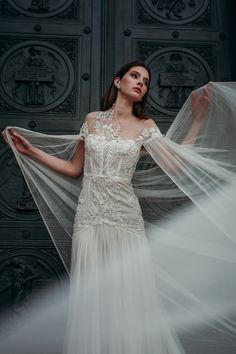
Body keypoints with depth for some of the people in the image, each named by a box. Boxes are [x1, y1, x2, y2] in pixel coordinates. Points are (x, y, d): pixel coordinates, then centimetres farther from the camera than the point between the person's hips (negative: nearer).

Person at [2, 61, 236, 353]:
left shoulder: (145, 126, 5)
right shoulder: (93, 119, 9)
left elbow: (176, 167, -5)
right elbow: (74, 169, 12)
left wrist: (198, 119, -7)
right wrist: (30, 150, 10)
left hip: (124, 216, -1)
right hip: (88, 215, 1)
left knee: (129, 295, 1)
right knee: (91, 295, 7)